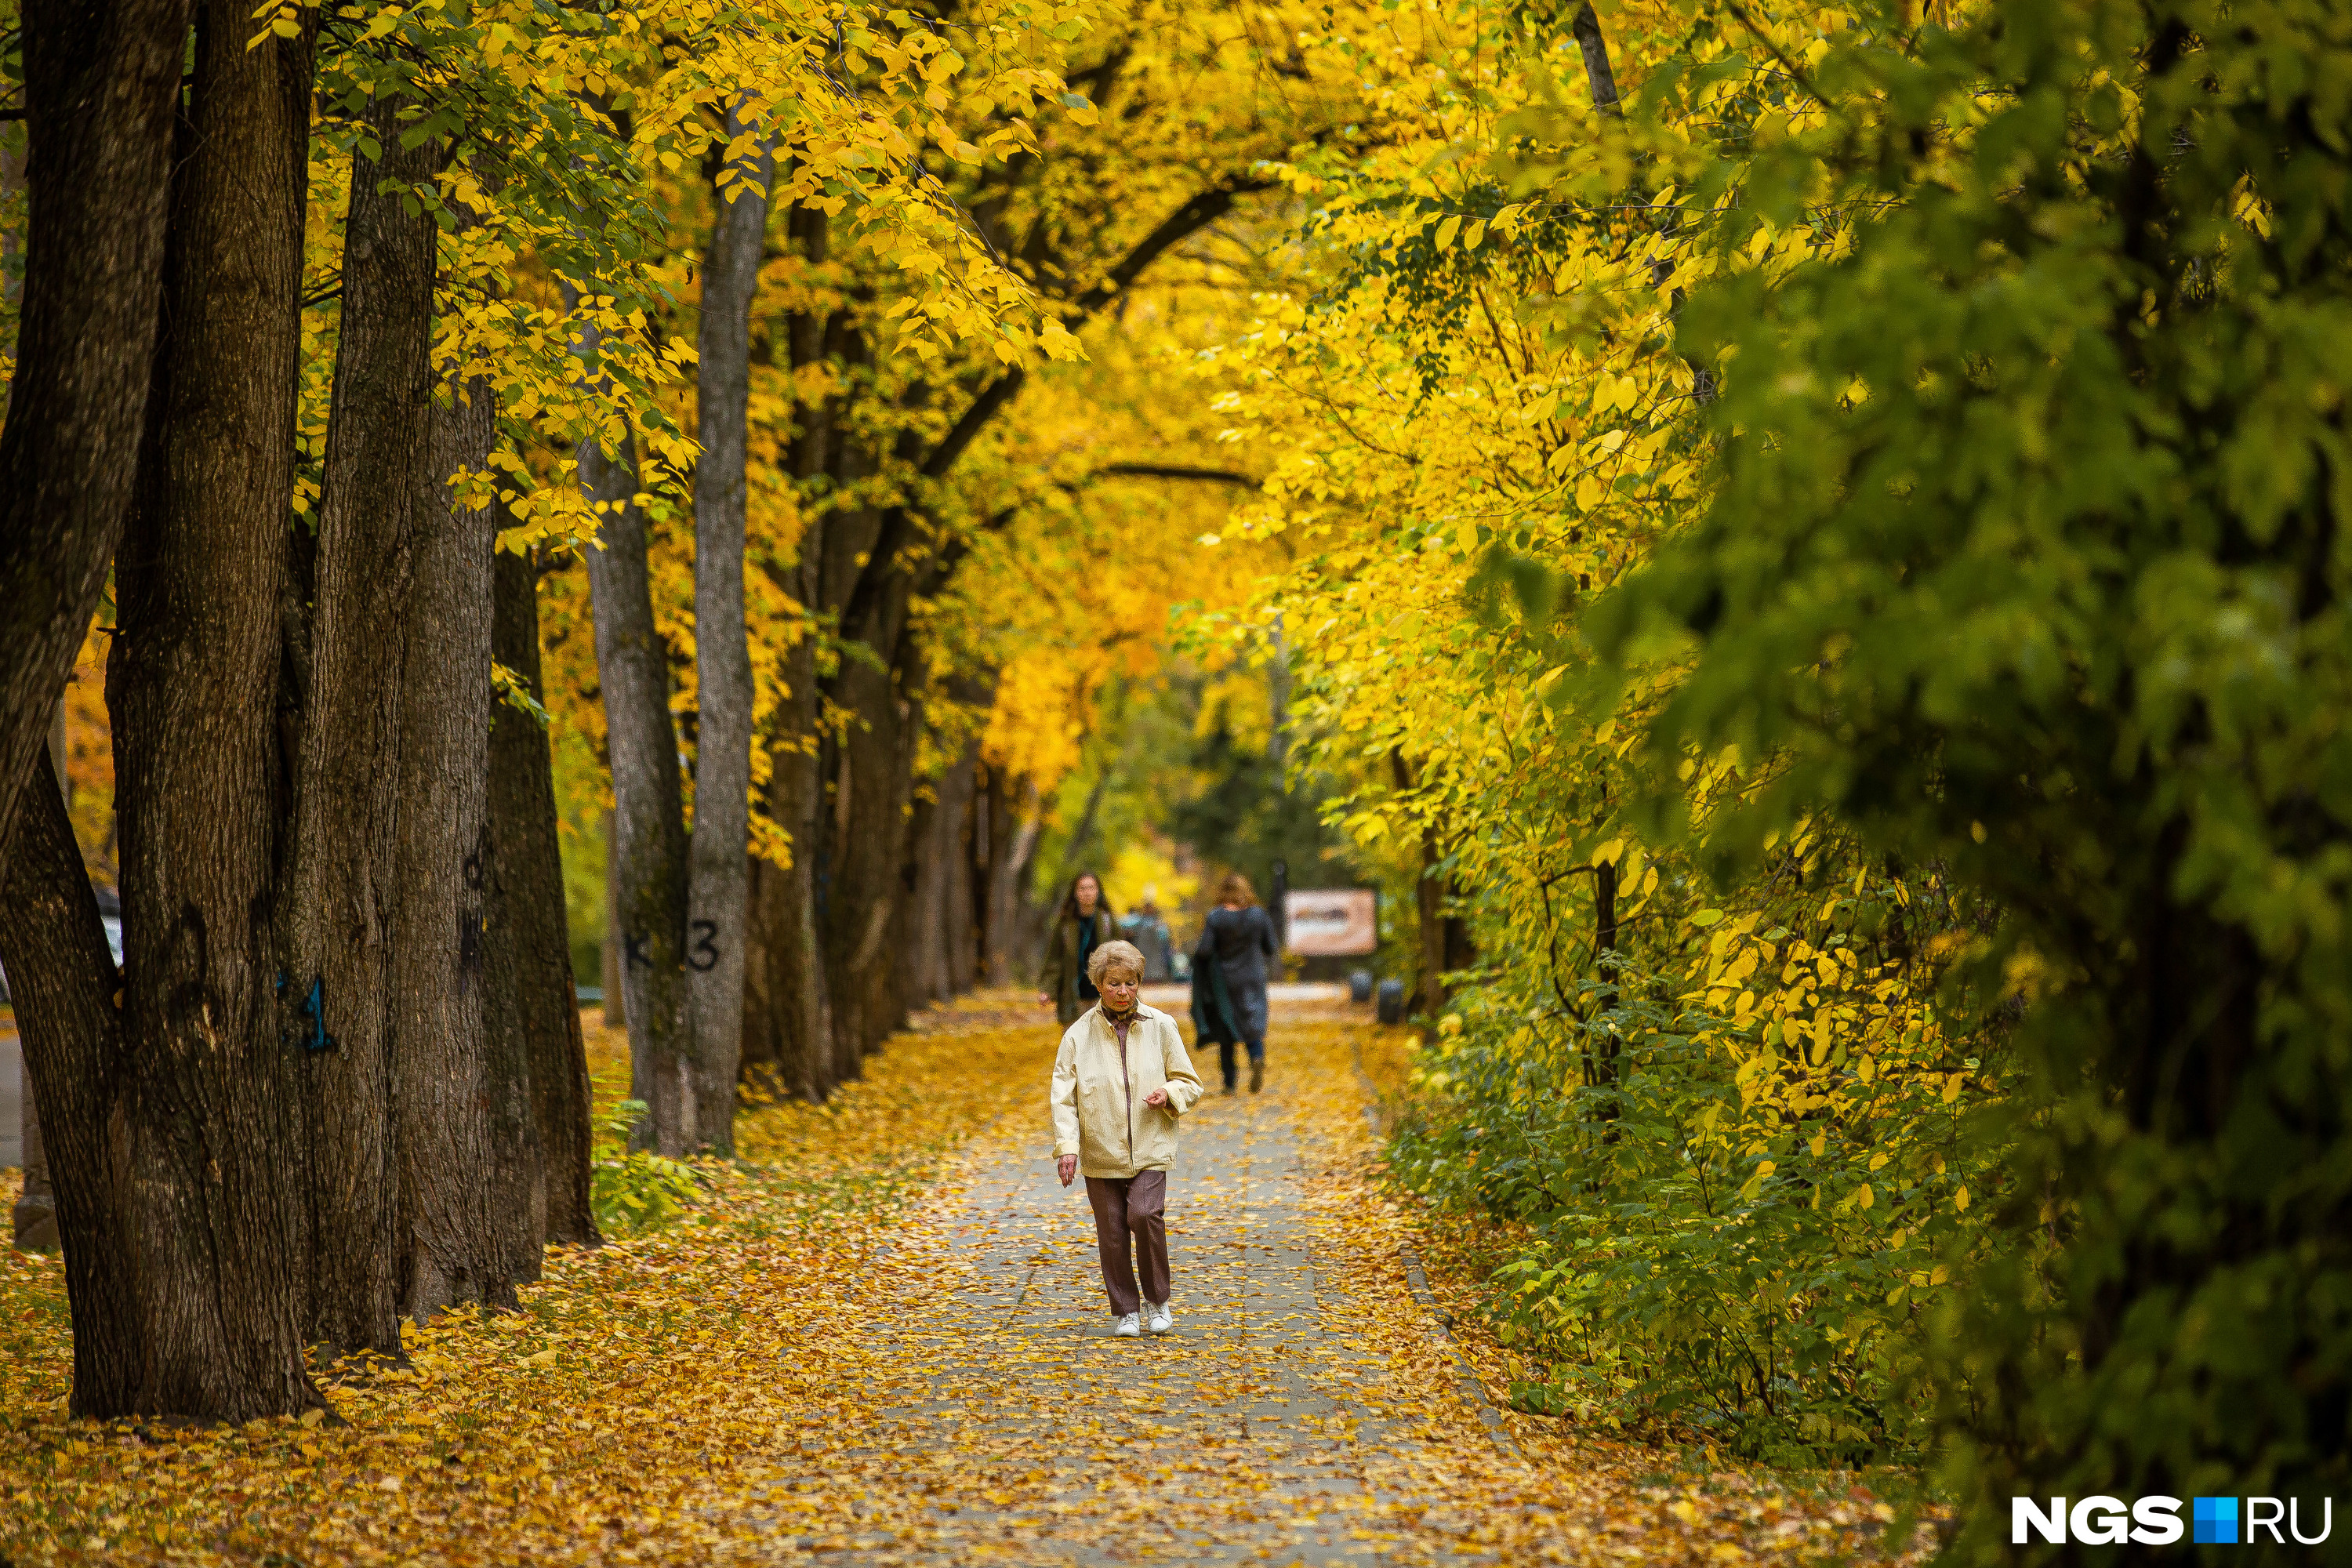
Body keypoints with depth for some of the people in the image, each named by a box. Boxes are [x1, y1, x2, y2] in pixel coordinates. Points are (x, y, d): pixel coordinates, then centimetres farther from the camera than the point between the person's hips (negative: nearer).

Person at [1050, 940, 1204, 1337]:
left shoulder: (1161, 1027, 2)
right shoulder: (1079, 1035, 0)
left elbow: (1190, 1084, 9)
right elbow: (1063, 1095, -2)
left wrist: (1169, 1093, -13)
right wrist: (1066, 1146, -14)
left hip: (1150, 1149, -1)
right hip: (1101, 1154, 1)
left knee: (1145, 1215, -19)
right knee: (1111, 1233, 2)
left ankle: (1157, 1300, 2)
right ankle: (1126, 1311, 18)